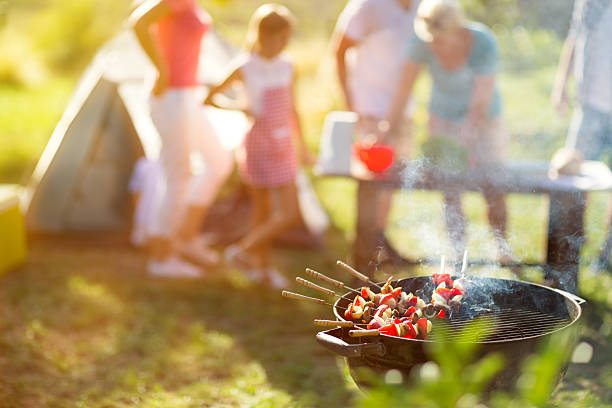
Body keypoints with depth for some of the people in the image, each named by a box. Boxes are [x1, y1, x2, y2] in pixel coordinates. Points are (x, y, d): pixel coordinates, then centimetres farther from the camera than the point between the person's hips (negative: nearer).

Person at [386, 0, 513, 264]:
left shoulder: (483, 44, -30)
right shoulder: (422, 44, -23)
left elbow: (480, 105, -29)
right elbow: (403, 92, -18)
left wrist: (465, 147, -35)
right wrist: (387, 132, -23)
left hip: (483, 119, -2)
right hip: (443, 117, 2)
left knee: (491, 188, 0)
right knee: (449, 189, 1)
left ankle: (502, 247, 20)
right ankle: (458, 250, 16)